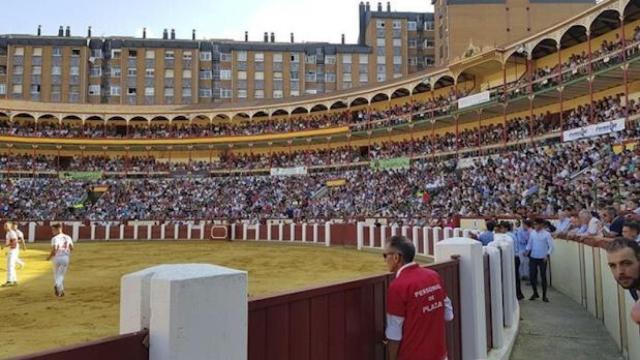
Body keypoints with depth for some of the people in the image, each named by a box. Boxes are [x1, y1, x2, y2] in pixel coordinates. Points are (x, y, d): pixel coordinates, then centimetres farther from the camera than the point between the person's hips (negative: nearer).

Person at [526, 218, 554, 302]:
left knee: (543, 277, 5)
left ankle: (544, 295, 20)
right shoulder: (532, 233, 3)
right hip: (533, 258, 3)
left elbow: (551, 246, -9)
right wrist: (527, 250, -4)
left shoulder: (546, 234, -8)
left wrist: (547, 255, -20)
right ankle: (535, 293, 27)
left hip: (542, 258, -3)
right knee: (531, 276, 5)